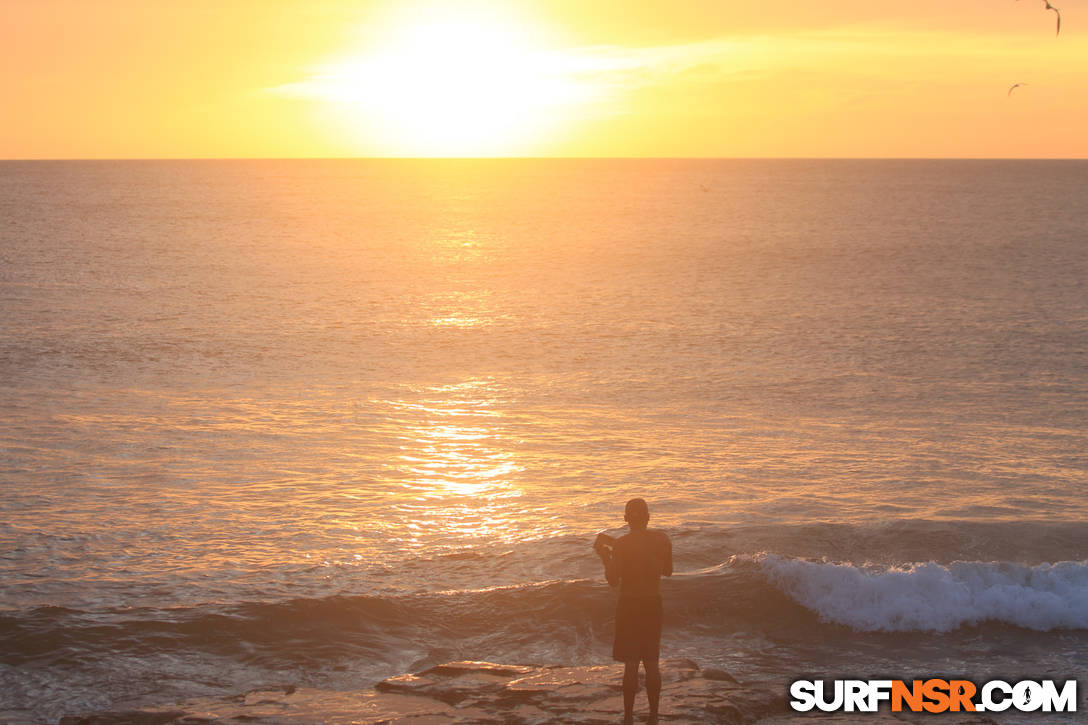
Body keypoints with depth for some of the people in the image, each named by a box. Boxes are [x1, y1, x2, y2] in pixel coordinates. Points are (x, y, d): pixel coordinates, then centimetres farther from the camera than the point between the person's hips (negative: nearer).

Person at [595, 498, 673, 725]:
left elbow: (613, 581, -11)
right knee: (652, 663, 13)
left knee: (631, 664, 1)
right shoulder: (663, 539, -2)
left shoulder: (621, 544, -15)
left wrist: (604, 556, 3)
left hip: (630, 604, -4)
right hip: (654, 604, 4)